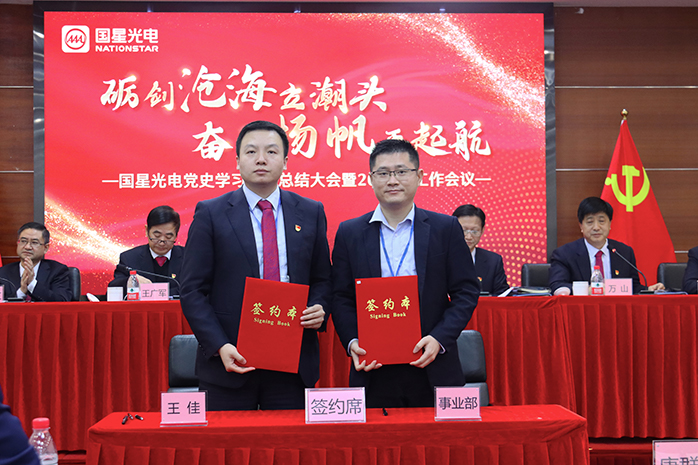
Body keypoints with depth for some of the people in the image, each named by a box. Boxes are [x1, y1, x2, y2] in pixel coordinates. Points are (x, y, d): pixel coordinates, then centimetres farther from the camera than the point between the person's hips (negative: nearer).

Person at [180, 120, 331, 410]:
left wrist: (319, 309, -7)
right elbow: (193, 291, -2)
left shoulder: (311, 213, 8)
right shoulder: (210, 213, 1)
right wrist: (220, 347, -13)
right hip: (230, 363, -2)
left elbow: (322, 279, 15)